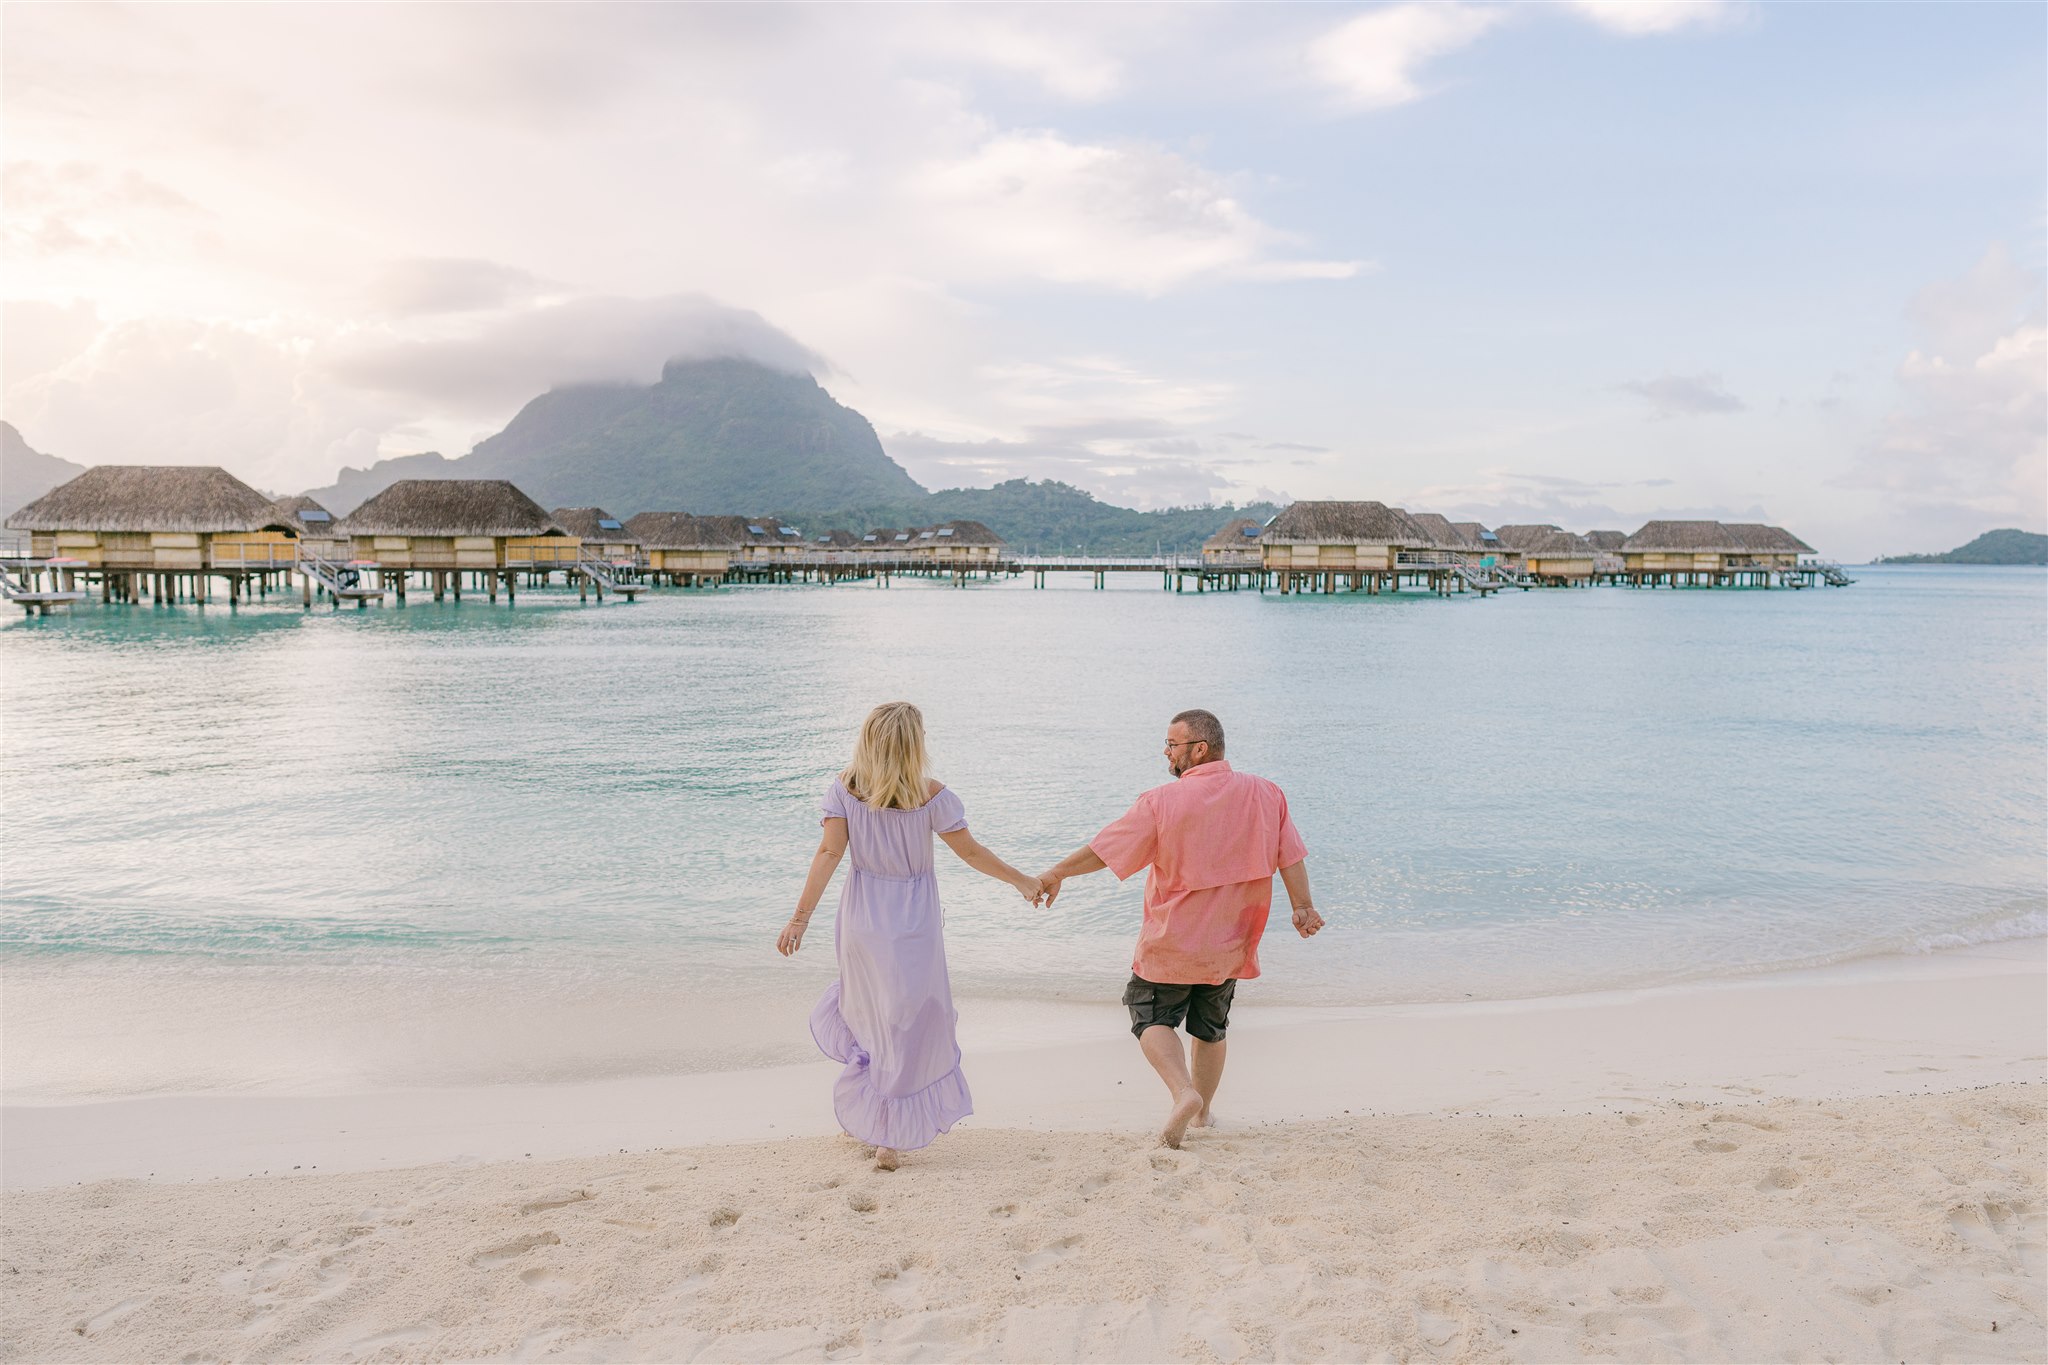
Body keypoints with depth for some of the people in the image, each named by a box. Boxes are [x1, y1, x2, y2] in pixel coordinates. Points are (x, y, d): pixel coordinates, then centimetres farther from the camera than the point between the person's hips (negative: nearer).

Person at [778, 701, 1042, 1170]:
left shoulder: (845, 789, -7)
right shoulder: (930, 795, -13)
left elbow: (829, 853, -13)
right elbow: (971, 853, -8)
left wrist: (801, 916, -12)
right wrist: (1023, 882, 5)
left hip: (862, 920, 3)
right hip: (912, 922, -3)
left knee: (866, 999, 25)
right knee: (911, 1025, 8)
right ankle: (889, 1140, 12)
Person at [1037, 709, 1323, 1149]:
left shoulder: (1162, 802, -14)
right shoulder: (1265, 794, -3)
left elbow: (1102, 850, -9)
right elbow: (1291, 857, -2)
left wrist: (1055, 875, 3)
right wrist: (1303, 907, 6)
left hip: (1171, 945, -5)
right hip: (1230, 945, 5)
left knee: (1153, 1018, 10)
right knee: (1211, 1029, 21)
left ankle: (1184, 1093, -11)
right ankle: (1203, 1113, 31)